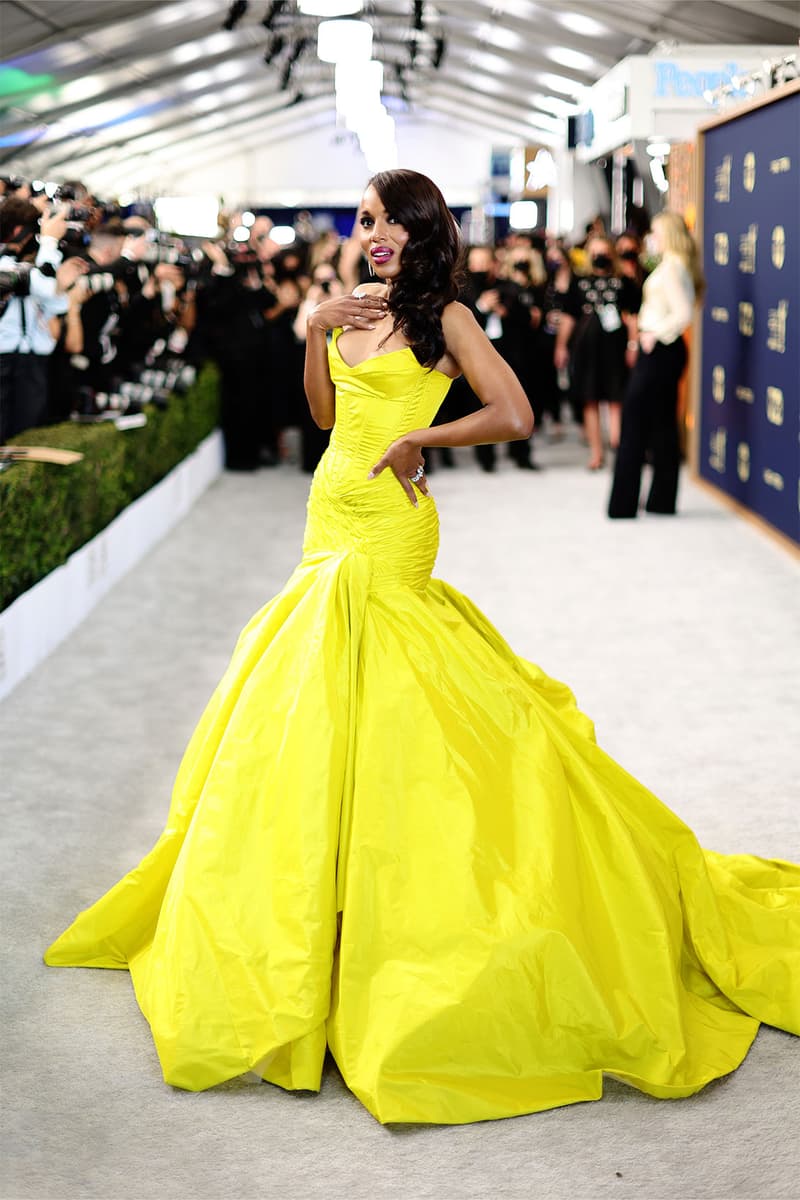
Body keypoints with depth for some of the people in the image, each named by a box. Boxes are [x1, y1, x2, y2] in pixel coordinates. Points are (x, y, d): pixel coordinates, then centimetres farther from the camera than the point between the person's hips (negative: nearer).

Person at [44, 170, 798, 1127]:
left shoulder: (443, 315, -7)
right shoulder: (355, 309, 13)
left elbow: (513, 415, -15)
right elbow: (324, 413, 15)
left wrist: (417, 439, -11)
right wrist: (314, 332, 3)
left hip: (385, 537, -8)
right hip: (330, 522, 8)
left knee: (371, 716, -5)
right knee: (306, 710, 13)